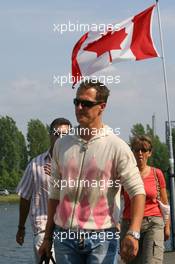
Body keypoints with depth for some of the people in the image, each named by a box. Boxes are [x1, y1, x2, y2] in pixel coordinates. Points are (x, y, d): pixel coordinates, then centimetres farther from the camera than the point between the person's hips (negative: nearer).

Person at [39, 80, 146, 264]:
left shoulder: (117, 147, -4)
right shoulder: (62, 144, 10)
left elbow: (137, 191, -7)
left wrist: (133, 233, -20)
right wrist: (48, 236, 13)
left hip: (101, 236, -4)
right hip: (65, 235, 4)